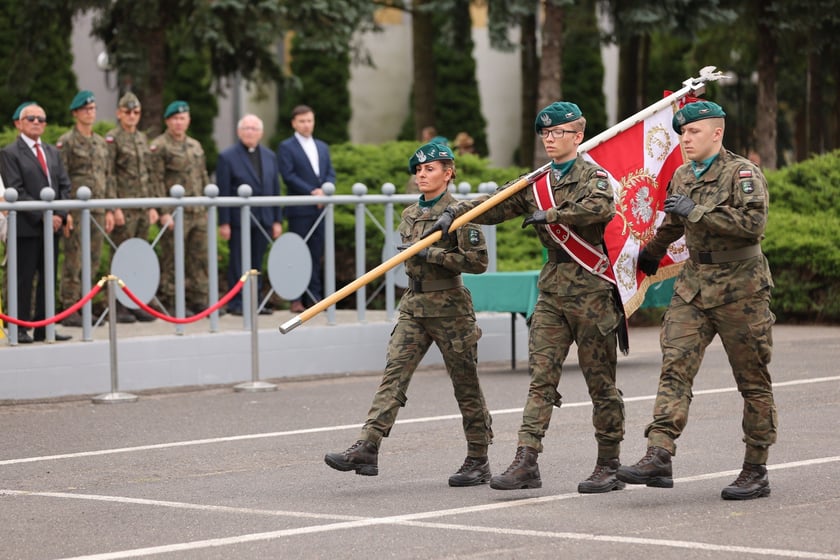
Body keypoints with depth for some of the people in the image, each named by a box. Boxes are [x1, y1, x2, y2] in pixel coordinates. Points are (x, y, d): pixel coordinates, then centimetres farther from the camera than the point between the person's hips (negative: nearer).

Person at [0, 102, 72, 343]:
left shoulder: (52, 152, 18)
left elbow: (64, 185, 13)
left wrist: (60, 214, -4)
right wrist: (42, 216, -16)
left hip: (52, 225, 6)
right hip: (27, 227, -6)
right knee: (24, 279, -3)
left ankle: (44, 328, 11)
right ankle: (20, 329, 1)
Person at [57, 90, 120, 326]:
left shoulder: (101, 143, 16)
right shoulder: (66, 142, -5)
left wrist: (109, 210, 13)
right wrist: (64, 212, -15)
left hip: (97, 211, 6)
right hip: (76, 210, -6)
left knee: (93, 262, 7)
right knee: (73, 261, -4)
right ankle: (69, 310, -1)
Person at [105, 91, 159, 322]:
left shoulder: (142, 138, 16)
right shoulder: (112, 138, -6)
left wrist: (152, 205, 14)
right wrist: (114, 208, -17)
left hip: (142, 208, 7)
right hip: (124, 207, -7)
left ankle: (137, 304, 13)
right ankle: (119, 307, -1)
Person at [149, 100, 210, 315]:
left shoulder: (195, 146, 17)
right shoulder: (159, 146, -4)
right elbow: (157, 181, -10)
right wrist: (164, 213, -16)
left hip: (198, 214, 7)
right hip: (175, 214, -6)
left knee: (200, 258, 7)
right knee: (172, 260, -3)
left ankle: (199, 300, 14)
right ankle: (169, 303, 1)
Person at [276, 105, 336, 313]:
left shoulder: (322, 147, 19)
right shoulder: (286, 147, 0)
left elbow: (330, 173, 13)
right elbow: (289, 176, -9)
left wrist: (324, 190, -8)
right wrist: (312, 192, -15)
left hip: (320, 208, 5)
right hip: (299, 209, -5)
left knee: (316, 255, 5)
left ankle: (314, 296, 8)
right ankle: (296, 299, -3)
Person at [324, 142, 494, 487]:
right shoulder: (410, 215, 12)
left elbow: (478, 260, -16)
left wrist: (432, 254, -19)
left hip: (449, 307, -6)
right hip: (413, 307, 6)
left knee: (465, 384, 4)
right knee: (394, 374, -9)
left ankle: (479, 461, 14)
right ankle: (366, 449, -19)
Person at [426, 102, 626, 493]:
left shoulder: (592, 176, -4)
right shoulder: (535, 182, 14)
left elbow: (602, 207, -26)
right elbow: (495, 206, 9)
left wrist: (549, 215, -23)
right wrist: (454, 213, -7)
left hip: (590, 288, -5)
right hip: (552, 289, 5)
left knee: (600, 381, 2)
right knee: (540, 376, -3)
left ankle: (609, 467, 10)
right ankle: (526, 462, -8)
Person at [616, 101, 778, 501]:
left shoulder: (742, 173, -8)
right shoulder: (681, 177, 12)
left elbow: (754, 223, -23)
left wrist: (697, 211, -22)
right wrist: (651, 253, 46)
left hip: (740, 289, -6)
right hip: (693, 285, 6)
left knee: (752, 381, 3)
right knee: (674, 367, -10)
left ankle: (756, 472, 10)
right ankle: (659, 457, -19)